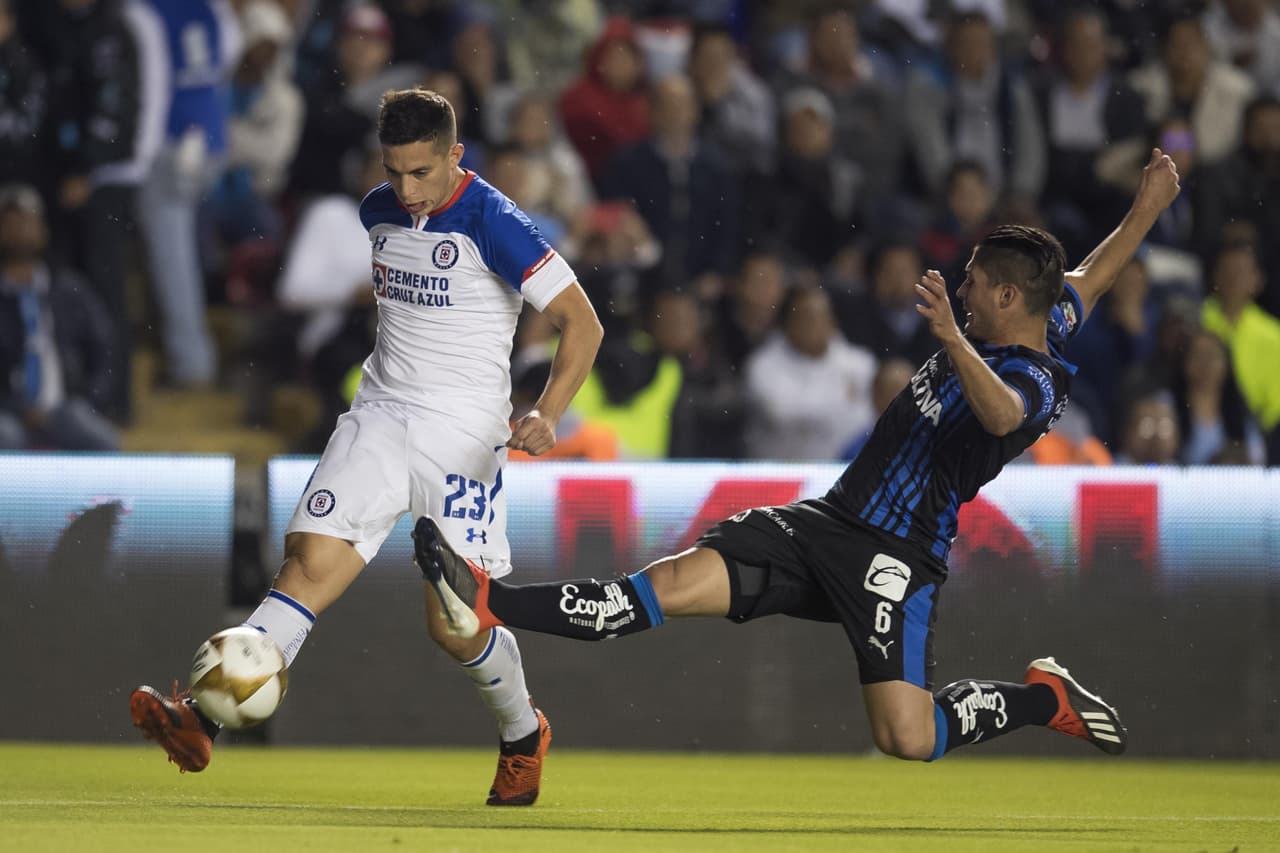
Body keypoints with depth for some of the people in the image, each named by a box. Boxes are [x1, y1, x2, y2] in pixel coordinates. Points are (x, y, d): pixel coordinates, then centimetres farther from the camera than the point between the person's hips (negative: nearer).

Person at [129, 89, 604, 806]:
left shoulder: (493, 224, -13)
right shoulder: (380, 212, 7)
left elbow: (581, 322, -14)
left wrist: (547, 415, -26)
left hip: (465, 434, -5)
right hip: (380, 419, 5)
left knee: (456, 625, -1)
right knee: (310, 563, -15)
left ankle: (524, 735, 29)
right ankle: (207, 720, -29)